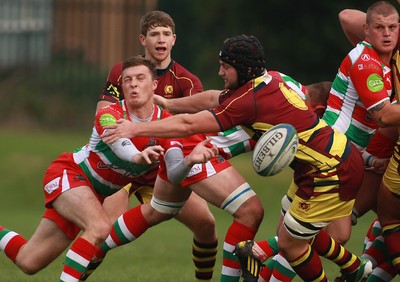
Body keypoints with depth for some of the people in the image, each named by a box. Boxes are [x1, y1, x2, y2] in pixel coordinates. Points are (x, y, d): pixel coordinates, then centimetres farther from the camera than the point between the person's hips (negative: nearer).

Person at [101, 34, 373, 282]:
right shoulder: (269, 80, 4)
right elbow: (213, 99, 17)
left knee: (289, 241, 3)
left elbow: (188, 125, -19)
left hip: (332, 172, -10)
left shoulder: (249, 101, -22)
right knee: (297, 228, 25)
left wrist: (136, 129, -13)